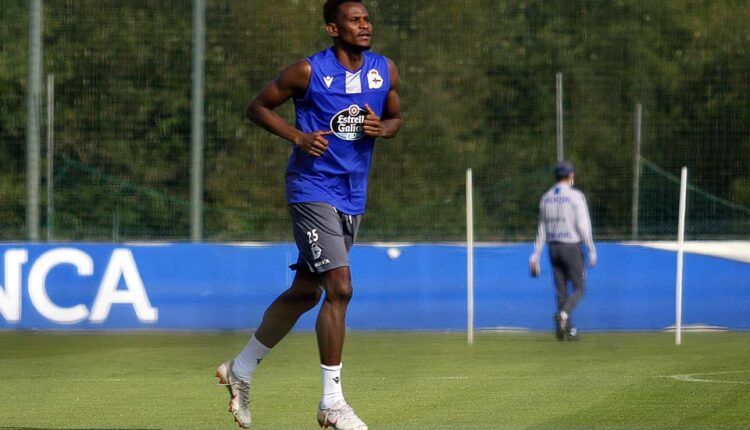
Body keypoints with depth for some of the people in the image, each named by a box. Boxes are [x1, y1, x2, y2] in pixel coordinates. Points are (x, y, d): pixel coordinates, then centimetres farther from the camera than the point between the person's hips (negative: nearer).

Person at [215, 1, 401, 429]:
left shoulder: (385, 71, 3)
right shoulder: (308, 72, -11)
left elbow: (396, 117, 18)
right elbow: (259, 107, 0)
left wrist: (381, 128, -6)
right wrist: (299, 136, -15)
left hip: (353, 197, 7)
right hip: (312, 190, -7)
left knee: (305, 292, 13)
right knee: (340, 288, -17)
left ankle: (241, 369, 31)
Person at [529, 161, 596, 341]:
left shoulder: (546, 198, 8)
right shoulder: (575, 196, -9)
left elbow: (542, 229, 11)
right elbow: (583, 226, -13)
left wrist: (536, 254, 12)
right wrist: (592, 251, -8)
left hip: (553, 248, 5)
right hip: (572, 247, -5)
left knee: (561, 291, 9)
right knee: (578, 288, 1)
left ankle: (568, 330, 6)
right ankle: (563, 314, -26)